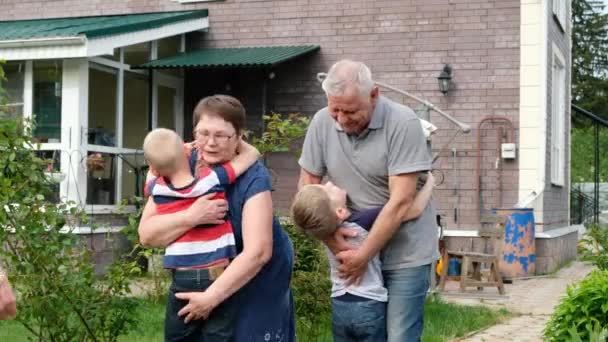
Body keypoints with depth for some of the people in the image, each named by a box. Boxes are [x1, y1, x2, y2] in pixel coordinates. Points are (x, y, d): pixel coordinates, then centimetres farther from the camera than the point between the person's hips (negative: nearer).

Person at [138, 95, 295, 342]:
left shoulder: (253, 177, -24)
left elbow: (257, 253, -31)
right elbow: (146, 234, -17)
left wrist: (211, 297, -32)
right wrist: (192, 216, -33)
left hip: (259, 276, -4)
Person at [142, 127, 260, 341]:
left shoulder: (156, 188, -3)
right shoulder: (213, 179, -9)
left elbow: (154, 169, 21)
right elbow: (252, 153, 3)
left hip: (183, 279, 1)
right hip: (219, 276, -1)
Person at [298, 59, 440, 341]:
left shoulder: (402, 123, -16)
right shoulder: (322, 122, -3)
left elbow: (400, 201, -19)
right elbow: (307, 184, 6)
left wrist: (363, 255, -16)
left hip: (405, 253, -4)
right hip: (352, 249, 4)